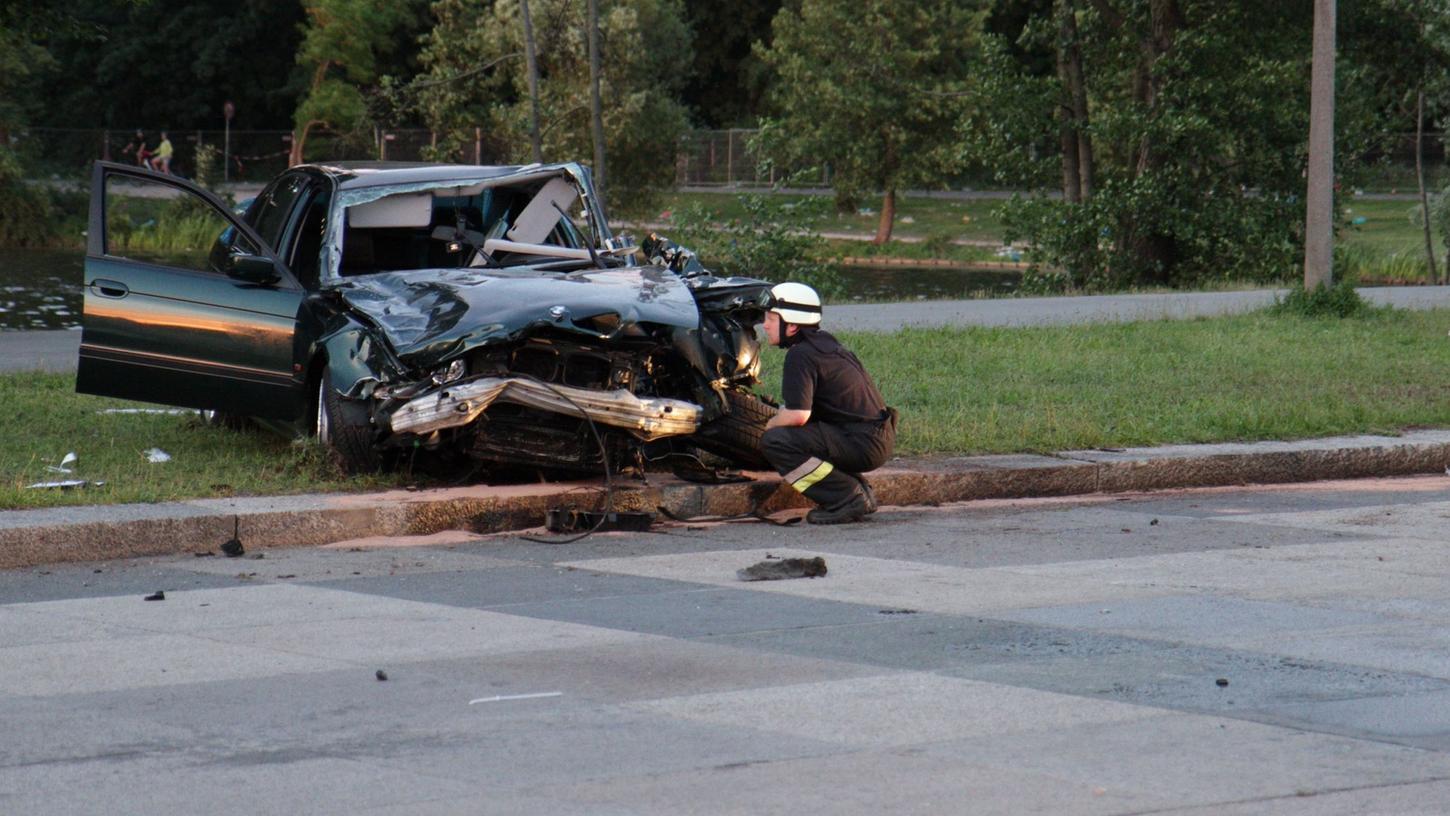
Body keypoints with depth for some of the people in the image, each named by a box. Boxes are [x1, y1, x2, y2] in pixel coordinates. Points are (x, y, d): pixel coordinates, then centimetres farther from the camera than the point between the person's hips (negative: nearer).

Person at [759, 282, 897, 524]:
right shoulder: (824, 342, 17)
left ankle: (847, 499, -14)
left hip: (863, 444, -10)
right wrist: (779, 419, 14)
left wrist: (771, 424, -3)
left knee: (774, 442, -16)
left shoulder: (801, 355, -13)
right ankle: (860, 491, 14)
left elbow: (798, 415, -23)